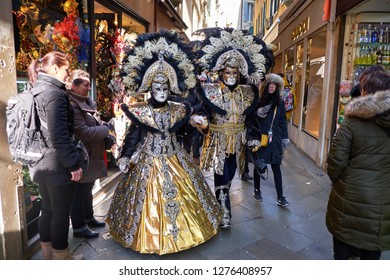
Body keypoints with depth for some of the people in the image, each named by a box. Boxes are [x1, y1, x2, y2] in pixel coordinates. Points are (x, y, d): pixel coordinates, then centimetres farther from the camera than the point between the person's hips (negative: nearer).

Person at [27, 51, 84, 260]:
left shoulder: (35, 92, 11)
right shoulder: (54, 94, -18)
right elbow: (59, 136, -24)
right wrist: (74, 164, -18)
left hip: (42, 163, 9)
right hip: (58, 165, -9)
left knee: (48, 209, 19)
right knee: (61, 212, 5)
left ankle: (49, 255, 33)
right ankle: (61, 258, 20)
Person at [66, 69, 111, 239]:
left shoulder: (88, 102, 11)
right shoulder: (71, 105, -19)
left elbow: (96, 124, 21)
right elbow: (83, 132, -26)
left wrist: (106, 135, 2)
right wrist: (105, 130, -13)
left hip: (92, 155, 10)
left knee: (87, 190, 21)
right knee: (80, 193, 3)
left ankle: (88, 218, 38)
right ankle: (79, 227, 18)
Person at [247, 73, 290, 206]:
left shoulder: (280, 102, 6)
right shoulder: (258, 101, -4)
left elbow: (283, 121, 9)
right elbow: (251, 120, -5)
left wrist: (285, 138, 6)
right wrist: (252, 138, -16)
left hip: (274, 140, 2)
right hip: (259, 139, -2)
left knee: (276, 167, 3)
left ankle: (280, 197, 10)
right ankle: (257, 190, 30)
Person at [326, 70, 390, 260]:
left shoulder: (353, 121, -14)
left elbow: (336, 160, -13)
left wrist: (336, 180, 6)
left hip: (350, 197, -3)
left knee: (342, 249, 17)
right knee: (371, 252, 20)